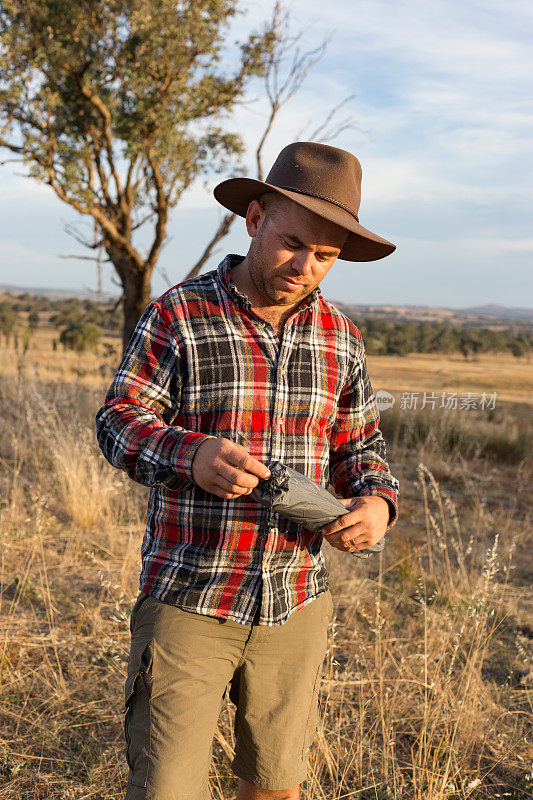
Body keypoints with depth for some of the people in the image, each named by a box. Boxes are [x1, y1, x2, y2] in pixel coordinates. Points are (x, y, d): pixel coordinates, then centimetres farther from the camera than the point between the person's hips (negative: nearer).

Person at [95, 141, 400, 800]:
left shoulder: (340, 337, 6)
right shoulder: (178, 315, -7)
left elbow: (358, 444, 12)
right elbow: (119, 420, -8)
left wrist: (377, 502, -9)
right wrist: (192, 455, -28)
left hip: (297, 604, 4)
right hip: (188, 601, -4)